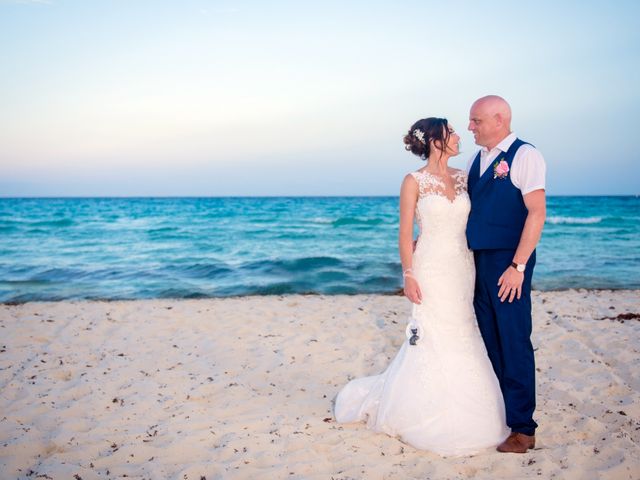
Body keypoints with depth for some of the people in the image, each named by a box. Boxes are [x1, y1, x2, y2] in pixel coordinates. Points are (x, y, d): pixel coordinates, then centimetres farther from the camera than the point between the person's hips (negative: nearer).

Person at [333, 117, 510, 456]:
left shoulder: (462, 177, 9)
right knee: (433, 341, 1)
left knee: (462, 339, 8)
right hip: (432, 270, -5)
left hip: (462, 269, 5)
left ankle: (458, 415, 25)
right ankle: (428, 418, 20)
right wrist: (409, 275, -11)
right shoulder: (414, 181, -6)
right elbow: (405, 234, -7)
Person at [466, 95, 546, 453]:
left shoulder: (525, 155, -9)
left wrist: (518, 266, -19)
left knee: (514, 343, -2)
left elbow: (537, 213, -15)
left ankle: (523, 428, 9)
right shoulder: (476, 160, 13)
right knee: (489, 341, 13)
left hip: (508, 263, -7)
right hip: (478, 260, 7)